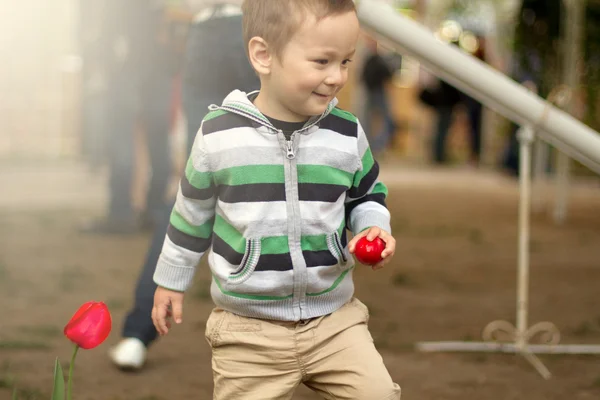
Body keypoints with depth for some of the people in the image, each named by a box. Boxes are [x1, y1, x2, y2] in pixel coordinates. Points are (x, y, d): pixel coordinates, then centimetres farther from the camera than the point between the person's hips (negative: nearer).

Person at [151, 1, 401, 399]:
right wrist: (171, 280, 17)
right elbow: (193, 211, 8)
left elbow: (367, 195, 16)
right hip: (248, 327, -2)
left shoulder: (348, 135, -3)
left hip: (334, 317, 2)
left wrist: (373, 228, -5)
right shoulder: (219, 134, -8)